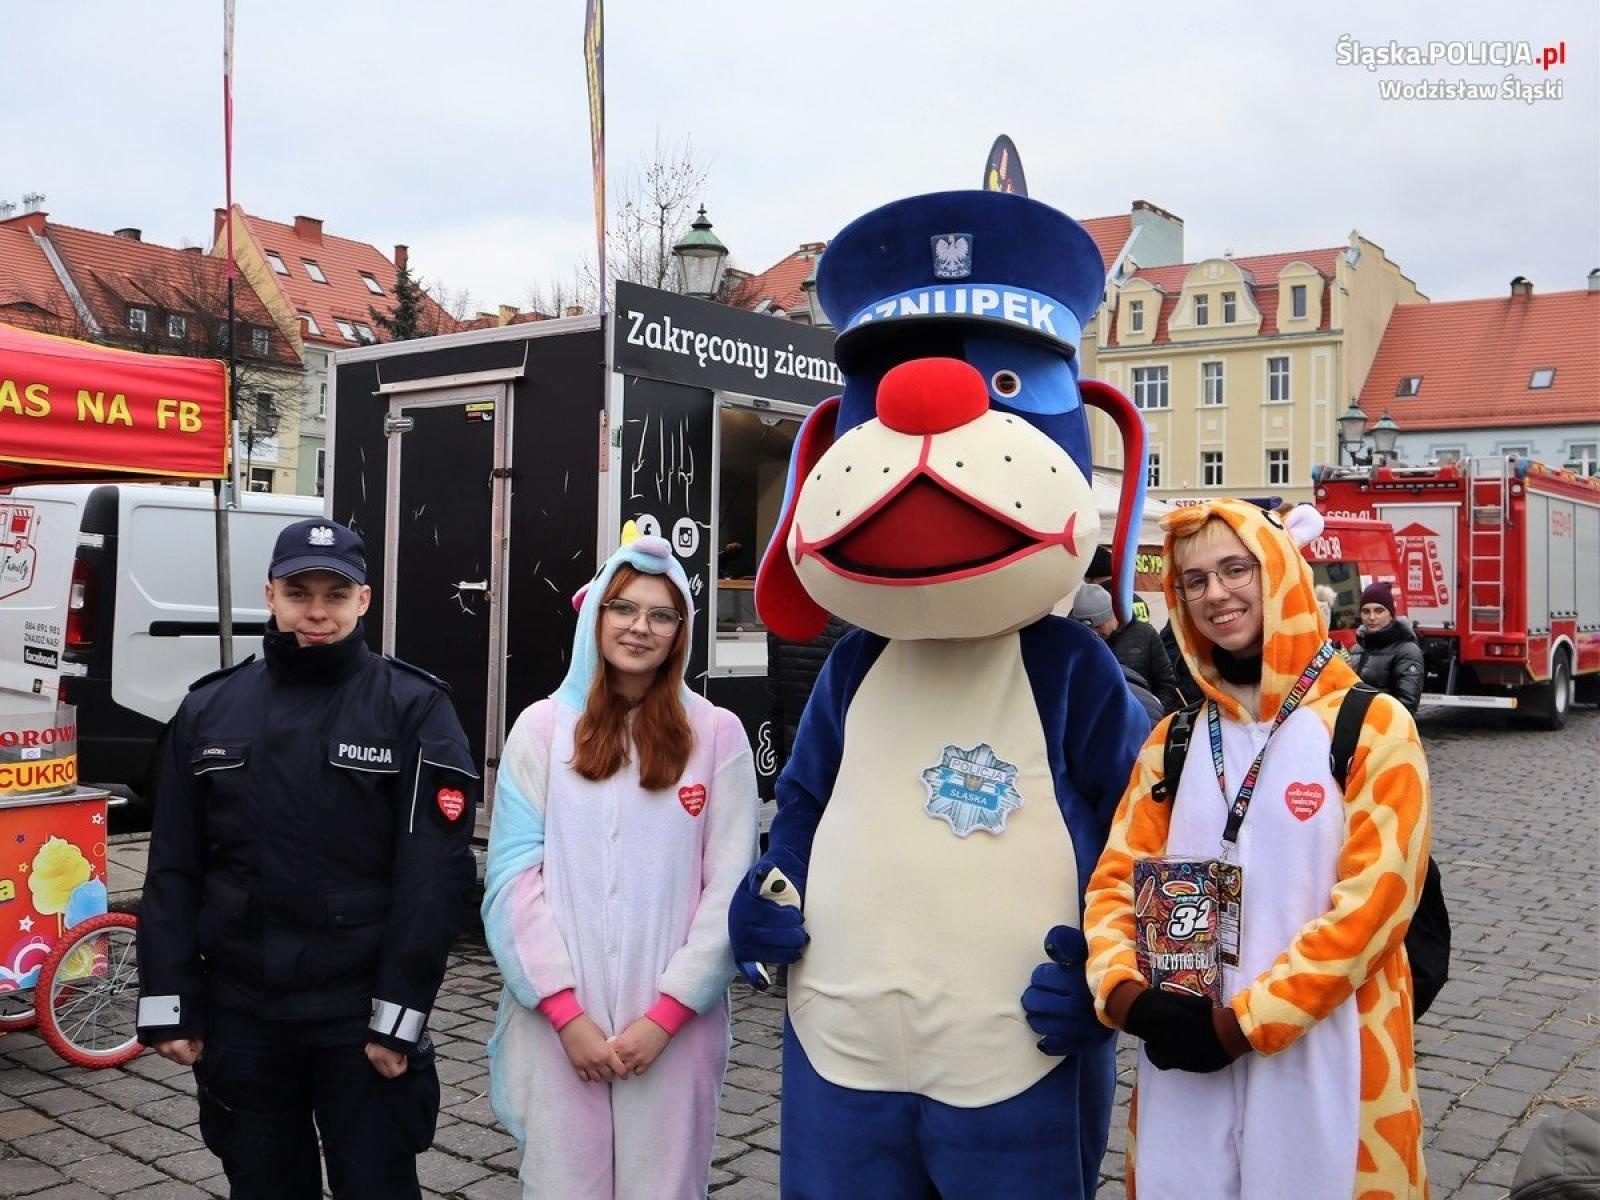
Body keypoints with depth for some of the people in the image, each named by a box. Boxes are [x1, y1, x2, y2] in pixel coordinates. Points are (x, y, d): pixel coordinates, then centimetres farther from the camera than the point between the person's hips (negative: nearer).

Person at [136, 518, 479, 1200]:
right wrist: (168, 1005, 2)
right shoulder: (208, 710, 6)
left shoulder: (414, 709, -6)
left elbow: (437, 875, -10)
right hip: (239, 1015, 4)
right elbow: (173, 871, 8)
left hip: (363, 1016, -3)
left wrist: (399, 1012, -13)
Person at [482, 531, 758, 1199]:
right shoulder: (542, 728, 4)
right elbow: (513, 876, -1)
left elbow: (730, 889, -2)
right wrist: (565, 1011, -9)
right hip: (555, 1025, 1)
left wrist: (666, 1014, -9)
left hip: (674, 1029, 0)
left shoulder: (717, 734, 1)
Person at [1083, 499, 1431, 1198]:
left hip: (1325, 1055, -4)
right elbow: (1117, 877, 6)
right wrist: (1126, 993, -12)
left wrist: (1244, 1022, -15)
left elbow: (1375, 898, -13)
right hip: (1183, 1053, 4)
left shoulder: (1372, 726, -6)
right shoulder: (1176, 739, 9)